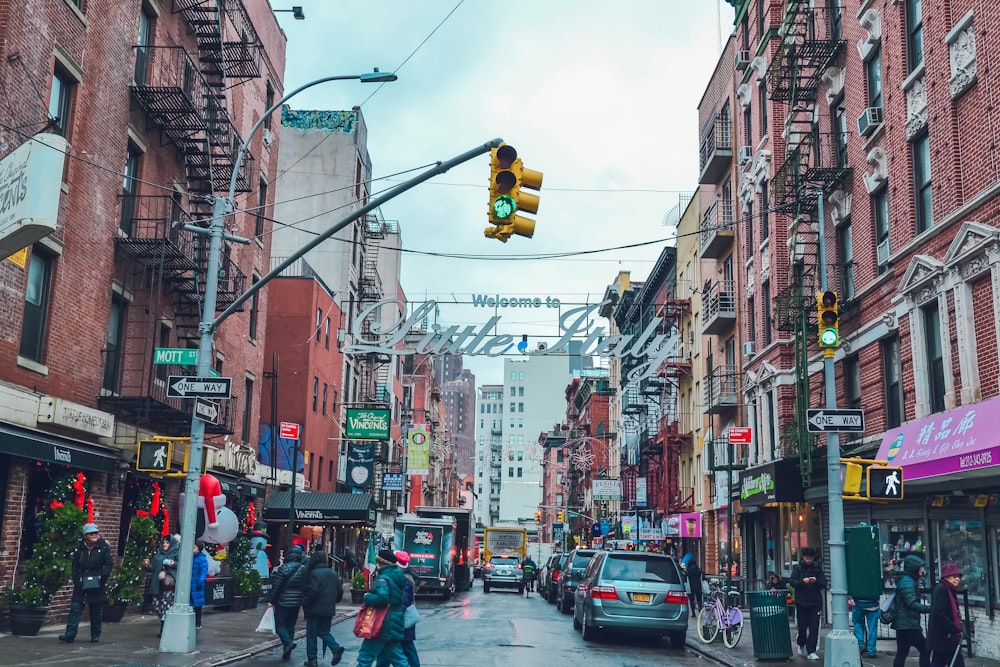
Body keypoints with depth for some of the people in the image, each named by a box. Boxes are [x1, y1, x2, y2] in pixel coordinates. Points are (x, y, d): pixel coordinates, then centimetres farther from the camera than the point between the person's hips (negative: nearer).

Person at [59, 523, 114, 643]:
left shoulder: (104, 547, -1)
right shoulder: (80, 549, 6)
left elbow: (108, 565, -2)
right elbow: (75, 566, 11)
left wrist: (102, 578, -11)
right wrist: (76, 580, -2)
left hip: (97, 586, -2)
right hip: (81, 585, 2)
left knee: (96, 611, 7)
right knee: (75, 608, -5)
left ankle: (95, 635, 17)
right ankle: (70, 634, -4)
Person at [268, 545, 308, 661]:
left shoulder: (283, 568, -14)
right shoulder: (304, 569, -1)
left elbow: (276, 586, -11)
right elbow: (305, 587, 3)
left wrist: (271, 601, -4)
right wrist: (303, 600, 13)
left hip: (283, 601, -4)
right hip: (296, 602, 4)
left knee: (279, 623, 8)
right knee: (290, 625, 13)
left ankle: (288, 642, -16)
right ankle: (287, 653, 15)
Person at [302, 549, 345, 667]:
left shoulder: (314, 574, -14)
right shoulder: (333, 573, 9)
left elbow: (312, 592, -21)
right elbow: (340, 592, 11)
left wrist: (304, 604, -7)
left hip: (315, 609, -6)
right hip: (329, 610, 6)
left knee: (311, 634, 6)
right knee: (324, 632, 17)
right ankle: (336, 648, -5)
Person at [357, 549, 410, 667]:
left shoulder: (383, 579, -15)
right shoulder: (399, 577, 13)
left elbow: (381, 598, -31)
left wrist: (367, 597, -15)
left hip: (383, 625, -9)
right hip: (394, 625, 9)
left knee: (365, 657, -3)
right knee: (397, 657, 14)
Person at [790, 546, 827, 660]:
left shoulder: (817, 568, 6)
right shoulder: (797, 568, 3)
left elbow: (824, 583, 2)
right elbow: (792, 582, -4)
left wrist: (816, 581, -18)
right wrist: (802, 581, -21)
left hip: (815, 602, 1)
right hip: (801, 602, -1)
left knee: (814, 628, -4)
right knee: (802, 626, 4)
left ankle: (811, 651, 2)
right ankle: (801, 645, 31)